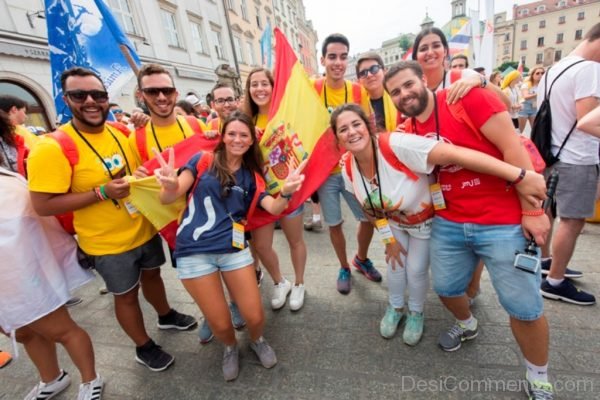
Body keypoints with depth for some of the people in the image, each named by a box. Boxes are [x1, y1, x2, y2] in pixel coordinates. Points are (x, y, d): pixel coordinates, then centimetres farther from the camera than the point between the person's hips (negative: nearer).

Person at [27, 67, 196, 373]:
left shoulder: (120, 132, -1)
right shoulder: (52, 147, -19)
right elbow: (42, 206, -20)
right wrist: (102, 192, -26)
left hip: (144, 229, 5)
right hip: (107, 244, -5)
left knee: (152, 274, 25)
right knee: (126, 295, 14)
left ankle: (166, 316, 53)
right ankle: (144, 347, 39)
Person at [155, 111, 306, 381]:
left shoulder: (251, 176, 9)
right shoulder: (203, 161, 1)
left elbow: (274, 209, -4)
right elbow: (167, 199, -7)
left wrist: (286, 192, -26)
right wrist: (170, 186, -31)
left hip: (234, 249, 2)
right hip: (194, 252, -1)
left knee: (254, 316, 2)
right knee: (220, 323, 5)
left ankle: (257, 341, 39)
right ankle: (230, 348, 42)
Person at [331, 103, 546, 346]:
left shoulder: (396, 145, -39)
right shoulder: (349, 170, -18)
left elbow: (455, 155, -45)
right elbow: (369, 208, -3)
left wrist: (520, 176, -48)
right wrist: (387, 238, -1)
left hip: (427, 220, -4)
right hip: (394, 222, 4)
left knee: (416, 270, 7)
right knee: (395, 264, 14)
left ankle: (416, 313, 39)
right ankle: (395, 308, 44)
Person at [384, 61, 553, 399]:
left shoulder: (469, 98, -11)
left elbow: (512, 147, -15)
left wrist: (532, 209, -17)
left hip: (504, 222, -4)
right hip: (448, 224, 5)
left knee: (525, 307, 5)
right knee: (446, 287, 16)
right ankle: (468, 325, 50)